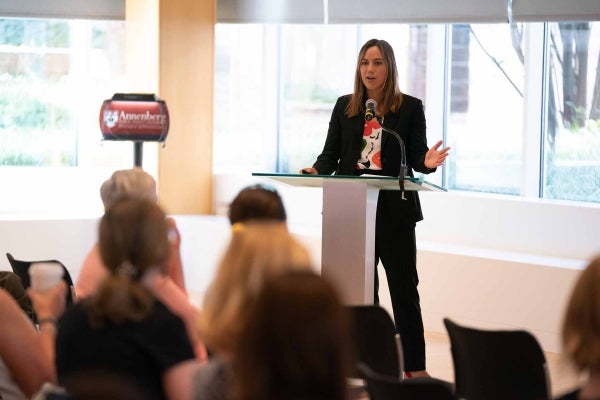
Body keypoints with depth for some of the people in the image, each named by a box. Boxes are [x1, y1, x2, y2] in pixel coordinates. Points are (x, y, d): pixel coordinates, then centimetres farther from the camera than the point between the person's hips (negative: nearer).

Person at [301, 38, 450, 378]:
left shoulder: (410, 107, 0)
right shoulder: (345, 106, 8)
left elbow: (415, 155, -1)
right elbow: (331, 153, 8)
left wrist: (428, 162, -24)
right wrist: (316, 170, -12)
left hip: (394, 210, -3)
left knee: (403, 287, 1)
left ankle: (415, 367, 6)